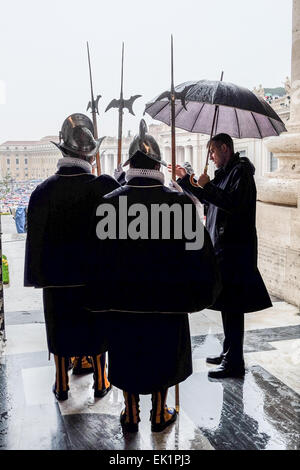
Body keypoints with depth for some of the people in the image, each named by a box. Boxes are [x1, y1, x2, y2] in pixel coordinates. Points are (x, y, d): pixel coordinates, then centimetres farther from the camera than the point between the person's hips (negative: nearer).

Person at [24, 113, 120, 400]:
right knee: (96, 329, 14)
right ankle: (100, 383, 28)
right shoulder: (104, 186, -12)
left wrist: (37, 274, 4)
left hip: (57, 278, 1)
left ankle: (62, 385, 29)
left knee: (60, 330, 15)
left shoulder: (44, 190, -8)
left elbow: (35, 237, -3)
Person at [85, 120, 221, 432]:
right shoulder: (179, 202, -13)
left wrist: (98, 298, 6)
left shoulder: (109, 203, -11)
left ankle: (131, 414, 31)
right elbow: (198, 250, -8)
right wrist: (195, 291, 6)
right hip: (167, 297, 0)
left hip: (122, 298, 1)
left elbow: (96, 255, -5)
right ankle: (160, 413, 32)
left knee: (127, 355, 17)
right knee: (163, 355, 18)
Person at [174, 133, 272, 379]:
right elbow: (208, 199, 28)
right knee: (227, 304, 16)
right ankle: (229, 352, 27)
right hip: (223, 246, 10)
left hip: (235, 249, -10)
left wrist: (208, 186, -20)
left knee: (232, 306, -6)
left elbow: (233, 204, -25)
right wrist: (186, 180, 23)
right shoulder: (225, 172, 17)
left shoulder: (241, 172, -11)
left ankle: (235, 362, 3)